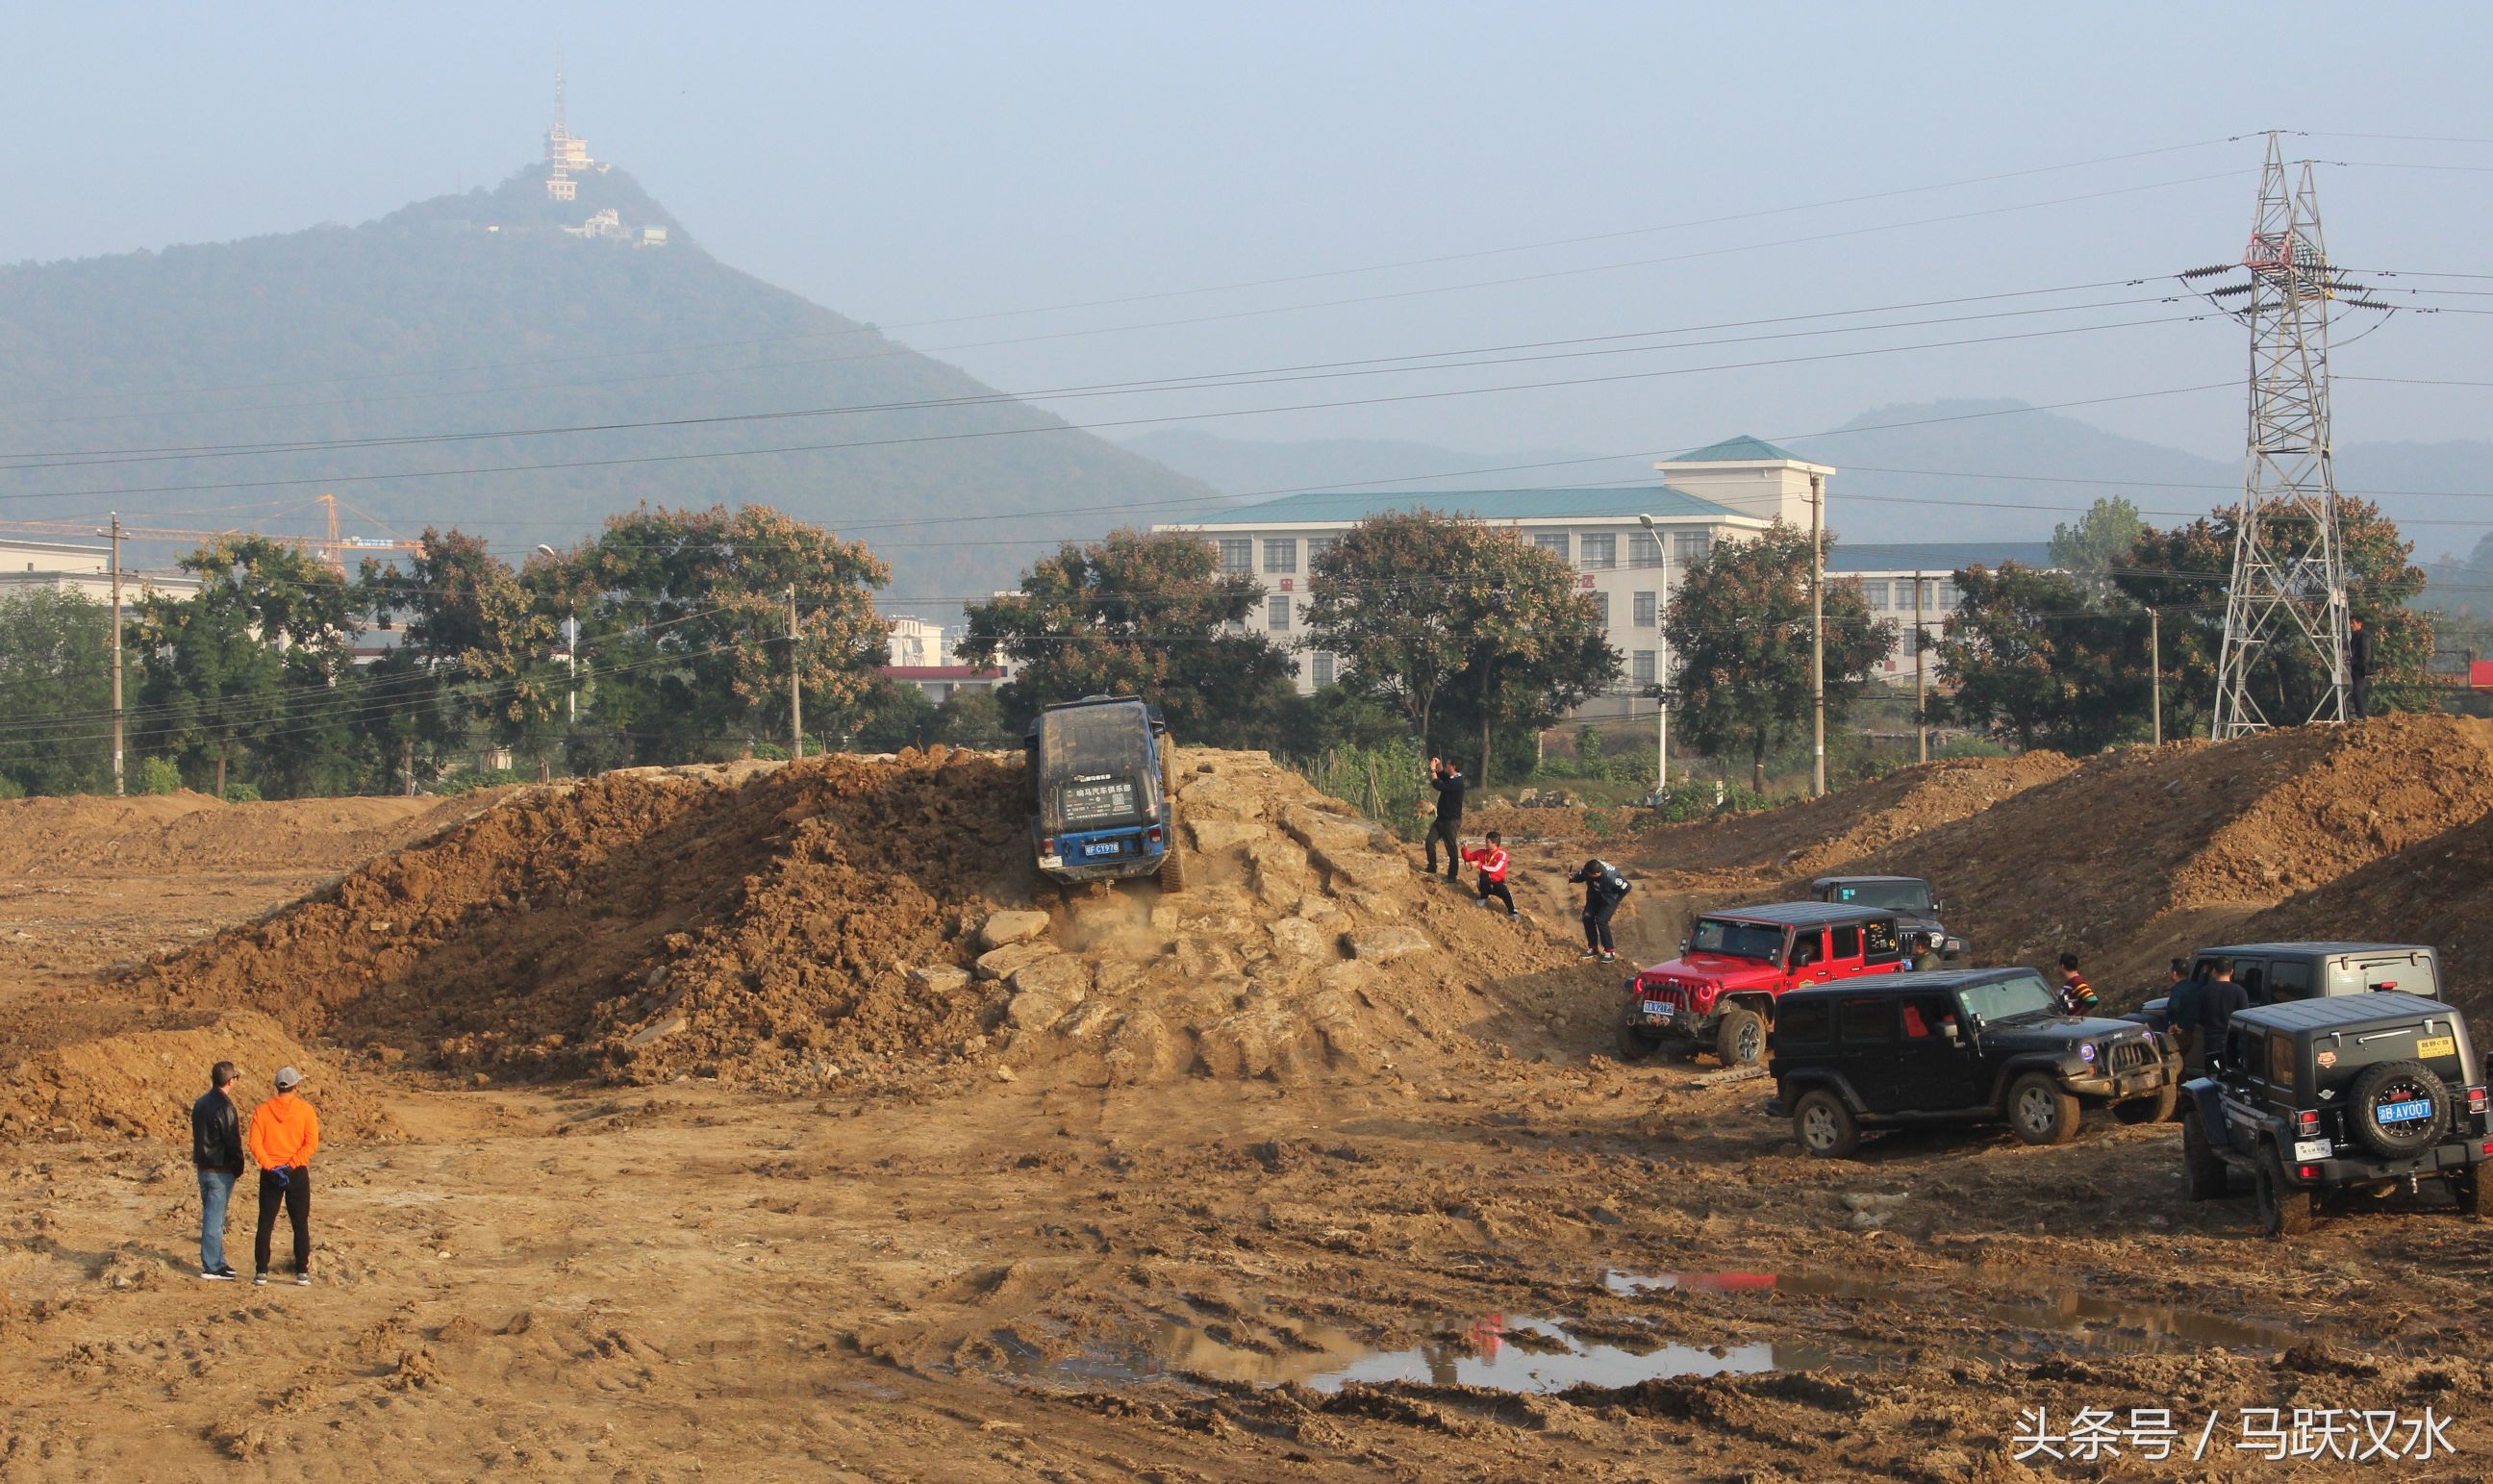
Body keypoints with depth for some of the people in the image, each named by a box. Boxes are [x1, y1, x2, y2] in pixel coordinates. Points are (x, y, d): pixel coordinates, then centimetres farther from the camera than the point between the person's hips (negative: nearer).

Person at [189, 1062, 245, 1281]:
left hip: (203, 1168, 8)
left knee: (211, 1216, 16)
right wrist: (238, 1168, -4)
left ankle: (217, 1262, 23)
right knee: (215, 1218, -4)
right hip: (220, 1170, -8)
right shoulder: (225, 1107, -18)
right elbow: (233, 1142, -17)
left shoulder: (201, 1103, 9)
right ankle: (212, 1267, -2)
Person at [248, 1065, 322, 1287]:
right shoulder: (305, 1110, -4)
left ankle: (261, 1271, 3)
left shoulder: (262, 1111, 0)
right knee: (300, 1224, 6)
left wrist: (270, 1167, -13)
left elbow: (255, 1144, -9)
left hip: (270, 1174, 1)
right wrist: (290, 1165, -13)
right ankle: (302, 1271, 4)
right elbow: (312, 1143, -12)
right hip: (298, 1173, -1)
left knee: (266, 1223, 6)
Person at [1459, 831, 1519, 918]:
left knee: (1505, 893, -33)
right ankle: (1484, 899, -8)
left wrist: (1479, 865, -28)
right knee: (1484, 877, -32)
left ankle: (1513, 912, -13)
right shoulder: (1483, 852, -1)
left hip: (1497, 882, -3)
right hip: (1485, 884, 3)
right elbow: (1467, 857, 7)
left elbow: (1495, 869, -25)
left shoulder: (1502, 854, -14)